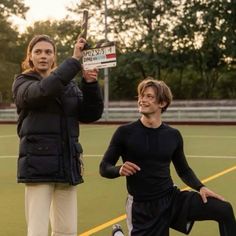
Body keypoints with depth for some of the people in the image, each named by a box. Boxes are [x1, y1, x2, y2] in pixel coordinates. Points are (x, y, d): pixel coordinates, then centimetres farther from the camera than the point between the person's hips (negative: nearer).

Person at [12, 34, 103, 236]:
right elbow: (43, 90, -21)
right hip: (39, 165, -4)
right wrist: (74, 60, -21)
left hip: (68, 165, 5)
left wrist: (90, 84, -9)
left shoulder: (69, 84, 14)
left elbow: (92, 114, 6)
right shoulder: (23, 83, 2)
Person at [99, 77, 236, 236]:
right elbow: (104, 167, -2)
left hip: (173, 198, 3)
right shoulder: (125, 132, -6)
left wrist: (200, 187, -3)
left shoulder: (173, 135, 3)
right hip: (142, 208, -2)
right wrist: (119, 170, -24)